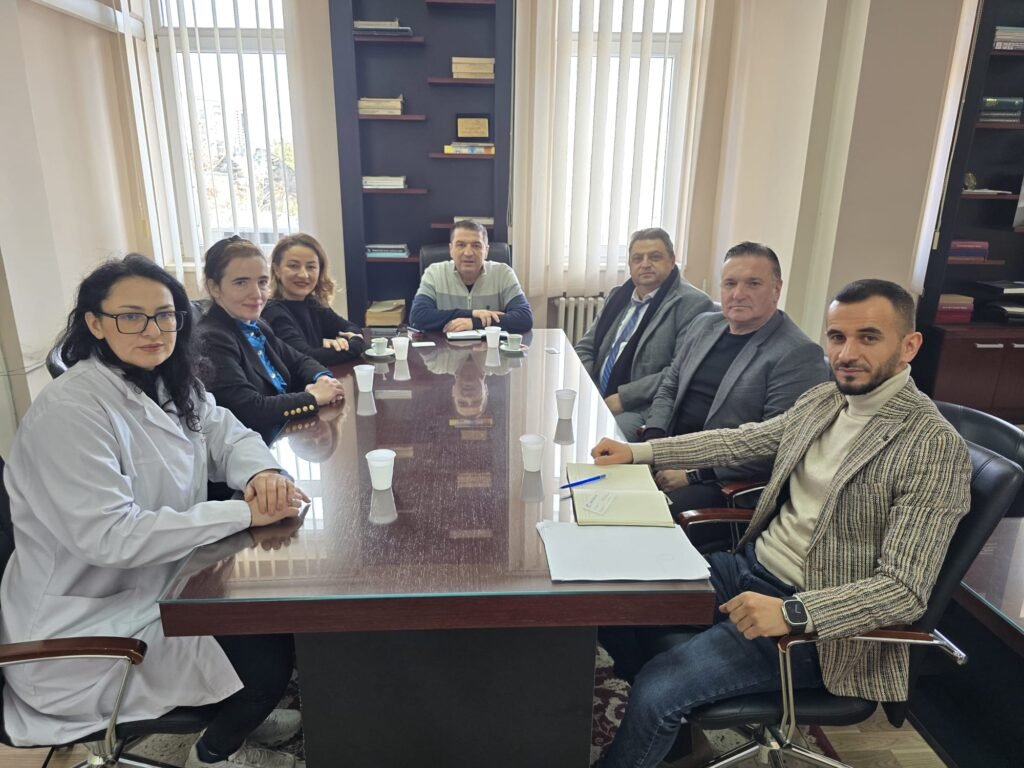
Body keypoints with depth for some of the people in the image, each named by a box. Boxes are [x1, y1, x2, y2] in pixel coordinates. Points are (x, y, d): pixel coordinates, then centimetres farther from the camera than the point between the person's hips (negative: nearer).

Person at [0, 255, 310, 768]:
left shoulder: (167, 384, -1)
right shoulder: (70, 412, -26)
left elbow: (227, 435, 4)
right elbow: (108, 537, -32)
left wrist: (261, 472, -21)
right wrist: (244, 513, -32)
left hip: (157, 583, 8)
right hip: (90, 625, -8)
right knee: (270, 653, -13)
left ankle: (242, 714, 31)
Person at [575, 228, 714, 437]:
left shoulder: (692, 303, -8)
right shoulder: (618, 295, 15)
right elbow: (586, 348, 18)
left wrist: (624, 397, -18)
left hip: (645, 410, -7)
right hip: (596, 398, 8)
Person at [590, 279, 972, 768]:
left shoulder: (935, 448, -19)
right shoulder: (823, 399, 4)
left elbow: (904, 590, -22)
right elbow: (743, 441, 12)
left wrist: (793, 613, -35)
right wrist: (638, 452, 6)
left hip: (817, 619, -7)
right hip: (749, 566, 8)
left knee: (657, 691, -19)